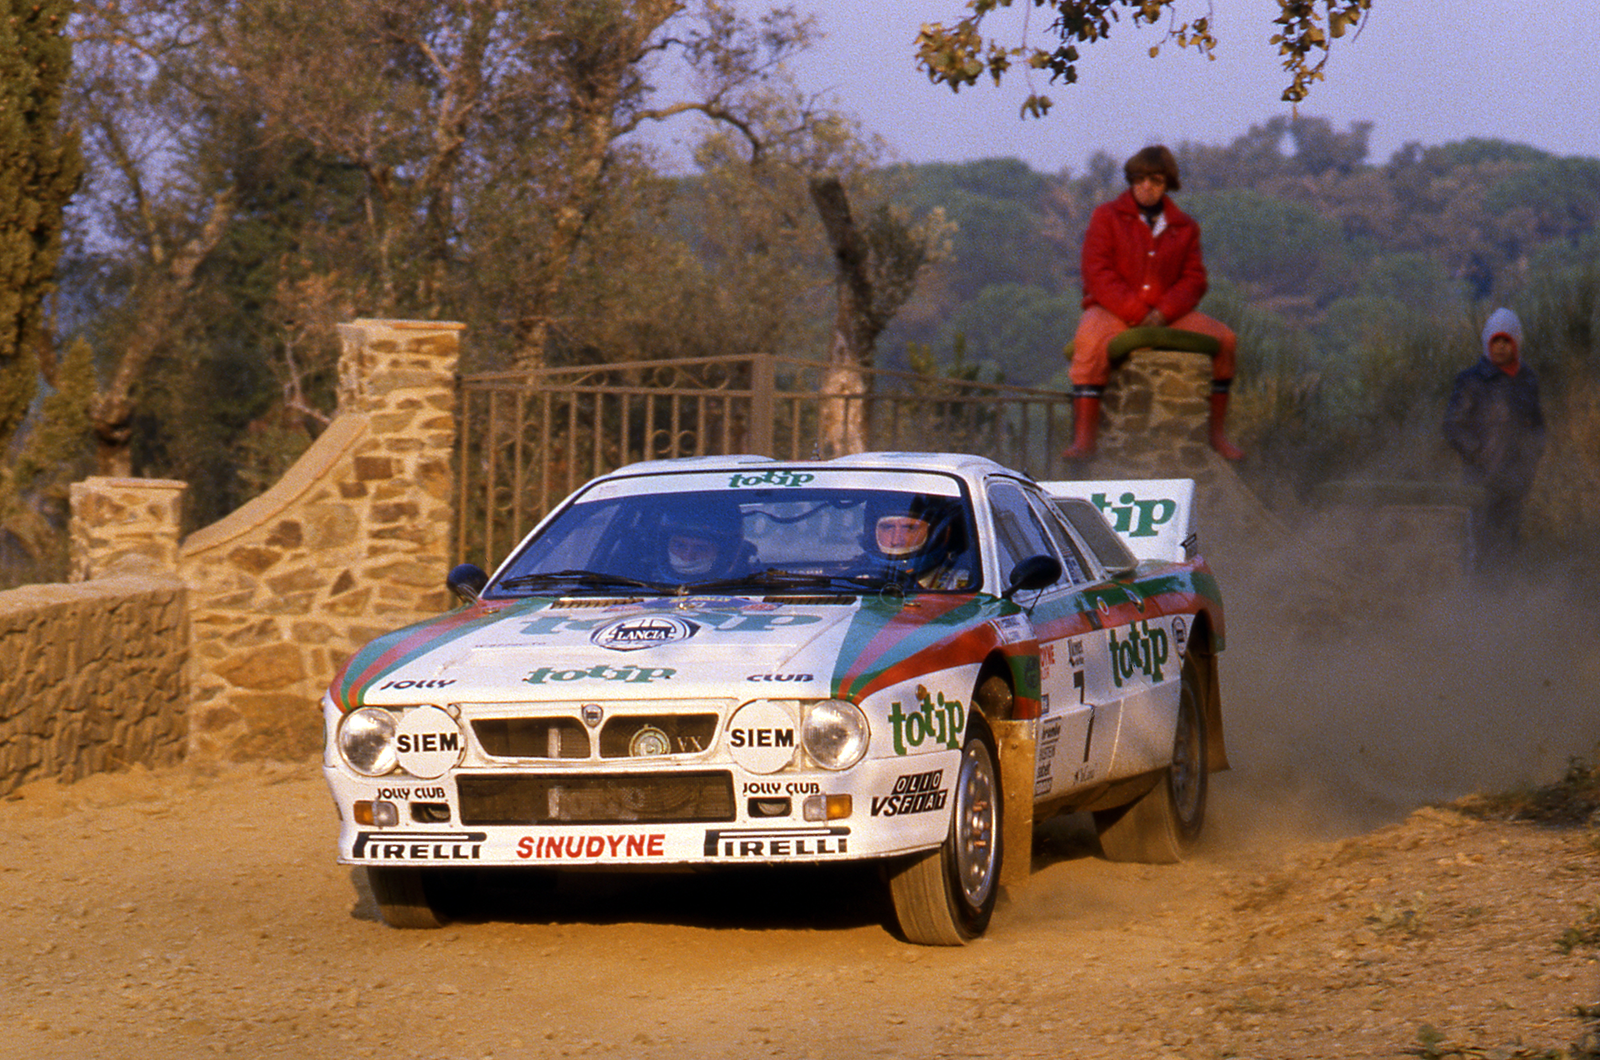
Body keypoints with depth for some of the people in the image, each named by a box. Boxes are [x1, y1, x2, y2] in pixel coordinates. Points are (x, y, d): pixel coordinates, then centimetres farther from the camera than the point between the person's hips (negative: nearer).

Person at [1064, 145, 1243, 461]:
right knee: (1089, 340, -38)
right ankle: (1084, 438, -39)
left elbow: (1194, 280, 6)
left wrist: (1163, 313, -15)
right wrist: (1135, 314, -18)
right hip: (1113, 310, -3)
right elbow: (1098, 274, -6)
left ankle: (1216, 433, -5)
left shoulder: (1184, 227, 13)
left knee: (1224, 338, -16)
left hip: (1167, 313, 3)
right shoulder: (1106, 216, 4)